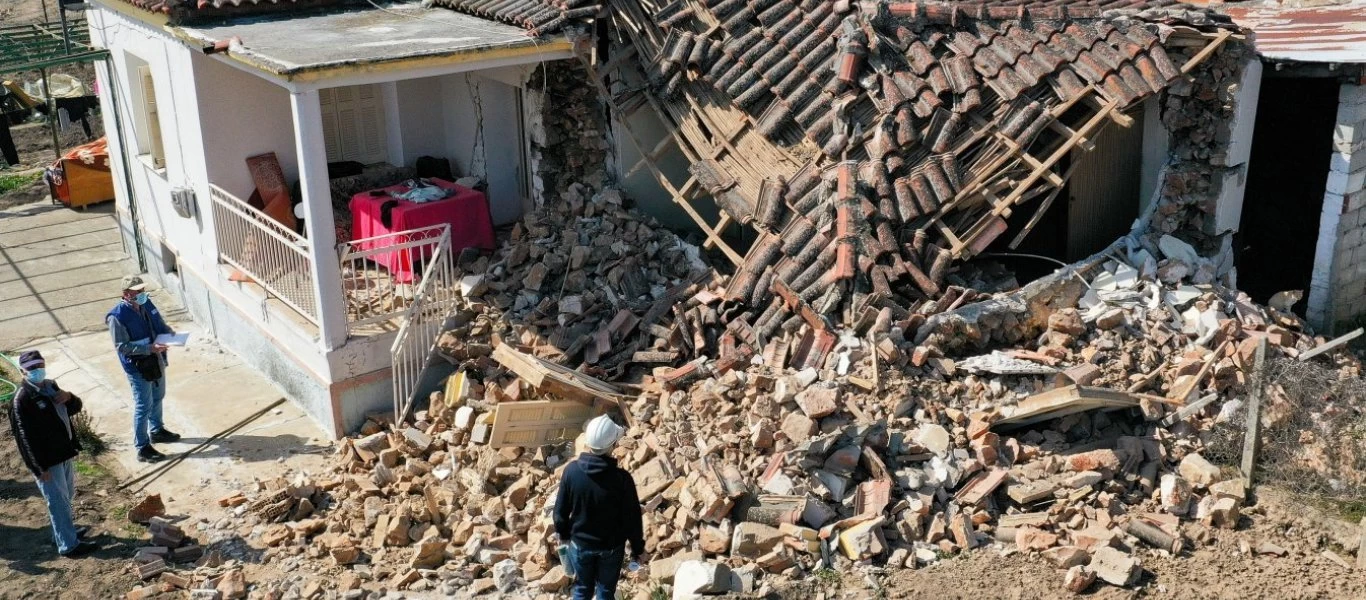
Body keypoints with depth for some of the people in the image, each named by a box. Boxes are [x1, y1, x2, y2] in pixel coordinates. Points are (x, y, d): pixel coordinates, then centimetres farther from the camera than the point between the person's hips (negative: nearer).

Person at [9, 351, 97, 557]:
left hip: (65, 452, 8)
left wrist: (69, 398, -10)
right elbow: (25, 437, -22)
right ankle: (69, 545, 13)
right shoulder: (21, 400, -21)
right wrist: (40, 468, -22)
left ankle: (66, 530, 42)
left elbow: (75, 408, 15)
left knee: (67, 496, 24)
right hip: (47, 460, -8)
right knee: (58, 502, 2)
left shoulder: (50, 385, 5)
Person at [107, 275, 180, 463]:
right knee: (143, 406, 0)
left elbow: (160, 325, 12)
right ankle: (142, 448, 11)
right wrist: (149, 348, -30)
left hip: (157, 361, 8)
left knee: (158, 397, 24)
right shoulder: (117, 317, -23)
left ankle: (156, 430, 46)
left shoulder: (147, 304, -1)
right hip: (138, 367, -8)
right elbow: (122, 346, -23)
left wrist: (170, 333, -10)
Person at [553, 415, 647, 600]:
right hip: (611, 547, -2)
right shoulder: (621, 478, -26)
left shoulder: (572, 470, -19)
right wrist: (638, 549, 1)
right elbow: (632, 518, -15)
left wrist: (563, 534, 13)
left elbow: (561, 509, -6)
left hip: (580, 543, 2)